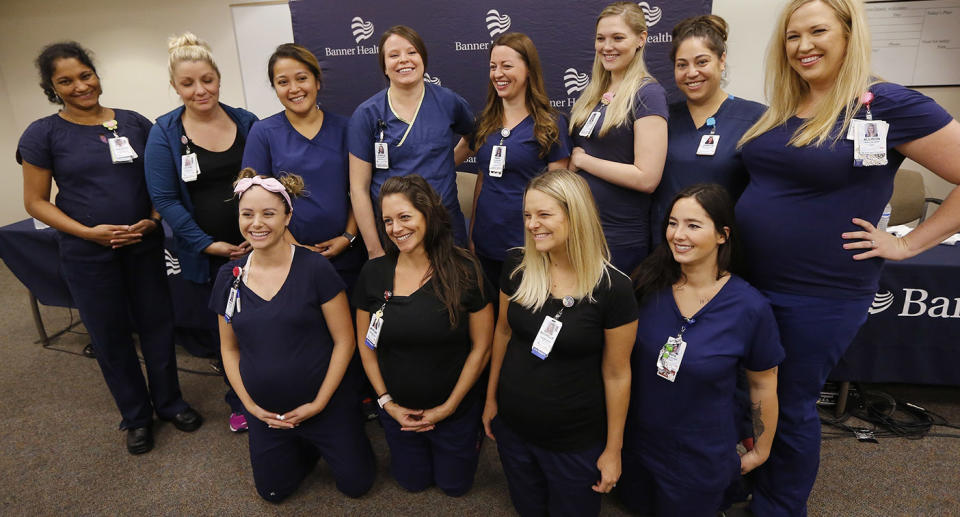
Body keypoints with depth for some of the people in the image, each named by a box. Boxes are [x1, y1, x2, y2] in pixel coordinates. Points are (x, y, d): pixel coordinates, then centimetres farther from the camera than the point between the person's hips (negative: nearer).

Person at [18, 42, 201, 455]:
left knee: (157, 323, 9)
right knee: (110, 335, 10)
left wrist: (154, 219, -9)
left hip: (145, 245, 1)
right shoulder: (43, 135, -3)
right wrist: (88, 232, -15)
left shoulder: (135, 123, 2)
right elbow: (35, 202, -1)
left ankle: (169, 402, 30)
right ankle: (136, 416, 29)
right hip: (88, 254, -1)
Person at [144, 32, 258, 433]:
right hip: (207, 254, 0)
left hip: (257, 246, 1)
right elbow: (164, 198, -6)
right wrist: (209, 244, -12)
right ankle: (241, 402, 33)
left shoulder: (246, 123, 2)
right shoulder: (164, 133, -3)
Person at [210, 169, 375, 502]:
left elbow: (344, 340, -13)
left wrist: (319, 404, -14)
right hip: (265, 411, 4)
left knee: (356, 484, 7)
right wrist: (249, 405, -2)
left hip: (326, 406, -3)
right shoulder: (229, 277, -4)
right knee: (272, 492, 17)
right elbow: (230, 349, 6)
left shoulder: (315, 269, -17)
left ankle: (320, 443, 35)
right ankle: (304, 449, 43)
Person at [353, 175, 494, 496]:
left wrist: (448, 406, -12)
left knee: (454, 485, 19)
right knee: (412, 482, 22)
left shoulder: (464, 271, -19)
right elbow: (365, 345, 0)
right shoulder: (373, 274, -9)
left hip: (456, 409, -2)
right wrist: (386, 401, -5)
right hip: (397, 410, 3)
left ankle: (474, 434, 44)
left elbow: (482, 346, -13)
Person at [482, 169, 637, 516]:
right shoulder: (517, 267, -11)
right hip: (512, 428, 4)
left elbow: (617, 373, -12)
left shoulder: (613, 287, -21)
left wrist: (613, 449, -4)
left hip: (575, 442, -3)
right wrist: (491, 397, 11)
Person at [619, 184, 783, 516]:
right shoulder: (648, 283, -13)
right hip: (636, 439, 4)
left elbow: (763, 385, -6)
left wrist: (760, 452, 4)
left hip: (700, 460, -3)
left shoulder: (750, 308, -20)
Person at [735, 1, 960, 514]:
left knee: (789, 406, 9)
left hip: (821, 296, -6)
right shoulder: (779, 111, 6)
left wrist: (906, 244, -11)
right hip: (749, 280, 6)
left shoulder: (887, 105, -12)